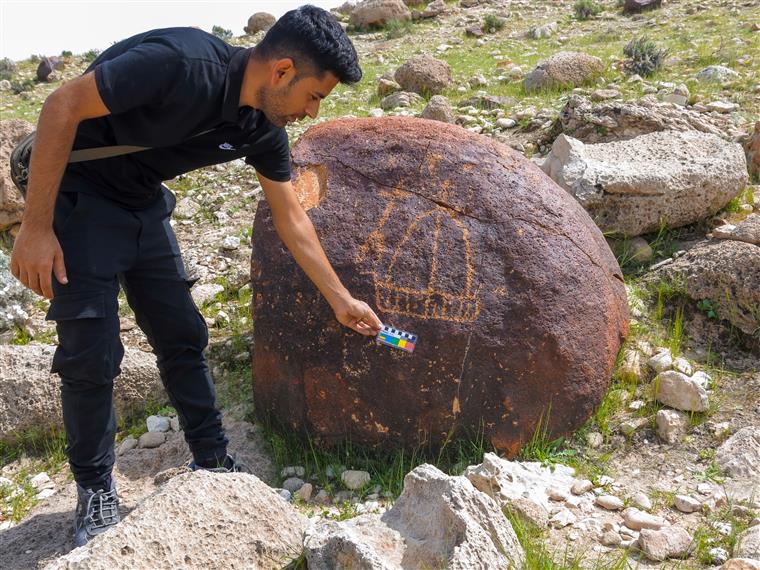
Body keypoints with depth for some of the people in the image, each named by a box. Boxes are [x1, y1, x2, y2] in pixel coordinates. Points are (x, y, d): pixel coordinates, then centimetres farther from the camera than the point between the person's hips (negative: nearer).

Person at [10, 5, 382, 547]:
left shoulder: (265, 130, -7)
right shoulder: (184, 63, -31)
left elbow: (291, 216, 5)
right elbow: (63, 105, -26)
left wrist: (341, 299, 8)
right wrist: (36, 228, -25)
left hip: (143, 205, 7)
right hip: (75, 193, -7)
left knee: (183, 337, 6)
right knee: (92, 352, -6)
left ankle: (213, 463, 21)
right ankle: (96, 491, 13)